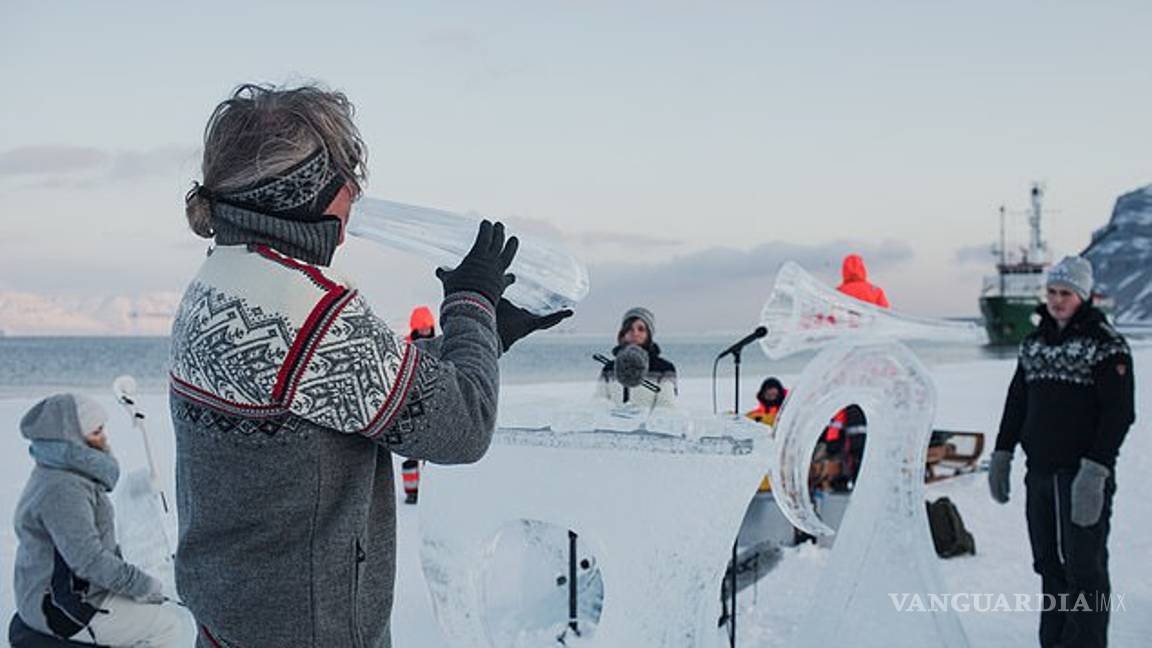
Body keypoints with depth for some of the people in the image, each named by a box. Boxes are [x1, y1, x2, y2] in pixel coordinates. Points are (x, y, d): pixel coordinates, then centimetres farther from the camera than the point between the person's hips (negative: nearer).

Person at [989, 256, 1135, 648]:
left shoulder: (1105, 343, -8)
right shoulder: (1034, 342, 12)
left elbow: (1119, 412, -14)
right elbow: (1017, 402, 19)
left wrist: (1095, 471, -21)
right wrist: (1002, 454, 14)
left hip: (1084, 473, -6)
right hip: (1040, 472, 6)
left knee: (1084, 567, -4)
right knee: (1049, 565, 11)